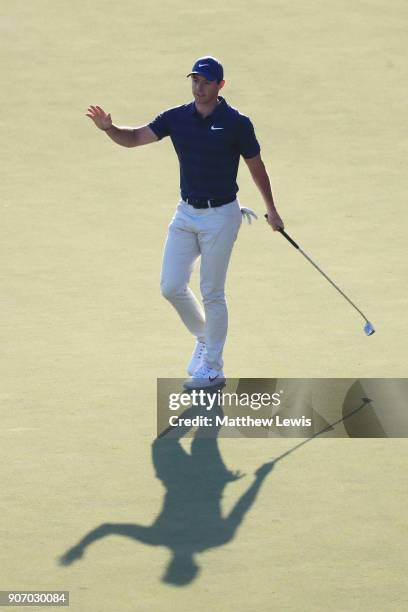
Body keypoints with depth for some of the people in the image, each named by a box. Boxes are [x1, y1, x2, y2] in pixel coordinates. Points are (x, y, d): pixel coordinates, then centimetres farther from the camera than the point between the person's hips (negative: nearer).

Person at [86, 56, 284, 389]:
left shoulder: (236, 123, -11)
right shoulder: (176, 118, 0)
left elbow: (256, 166, 0)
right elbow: (135, 138, -9)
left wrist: (271, 210, 9)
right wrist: (109, 128, -30)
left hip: (221, 215, -5)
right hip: (186, 213, 5)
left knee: (212, 292, -1)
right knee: (171, 287, 2)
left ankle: (213, 368, 10)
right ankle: (204, 337, 29)